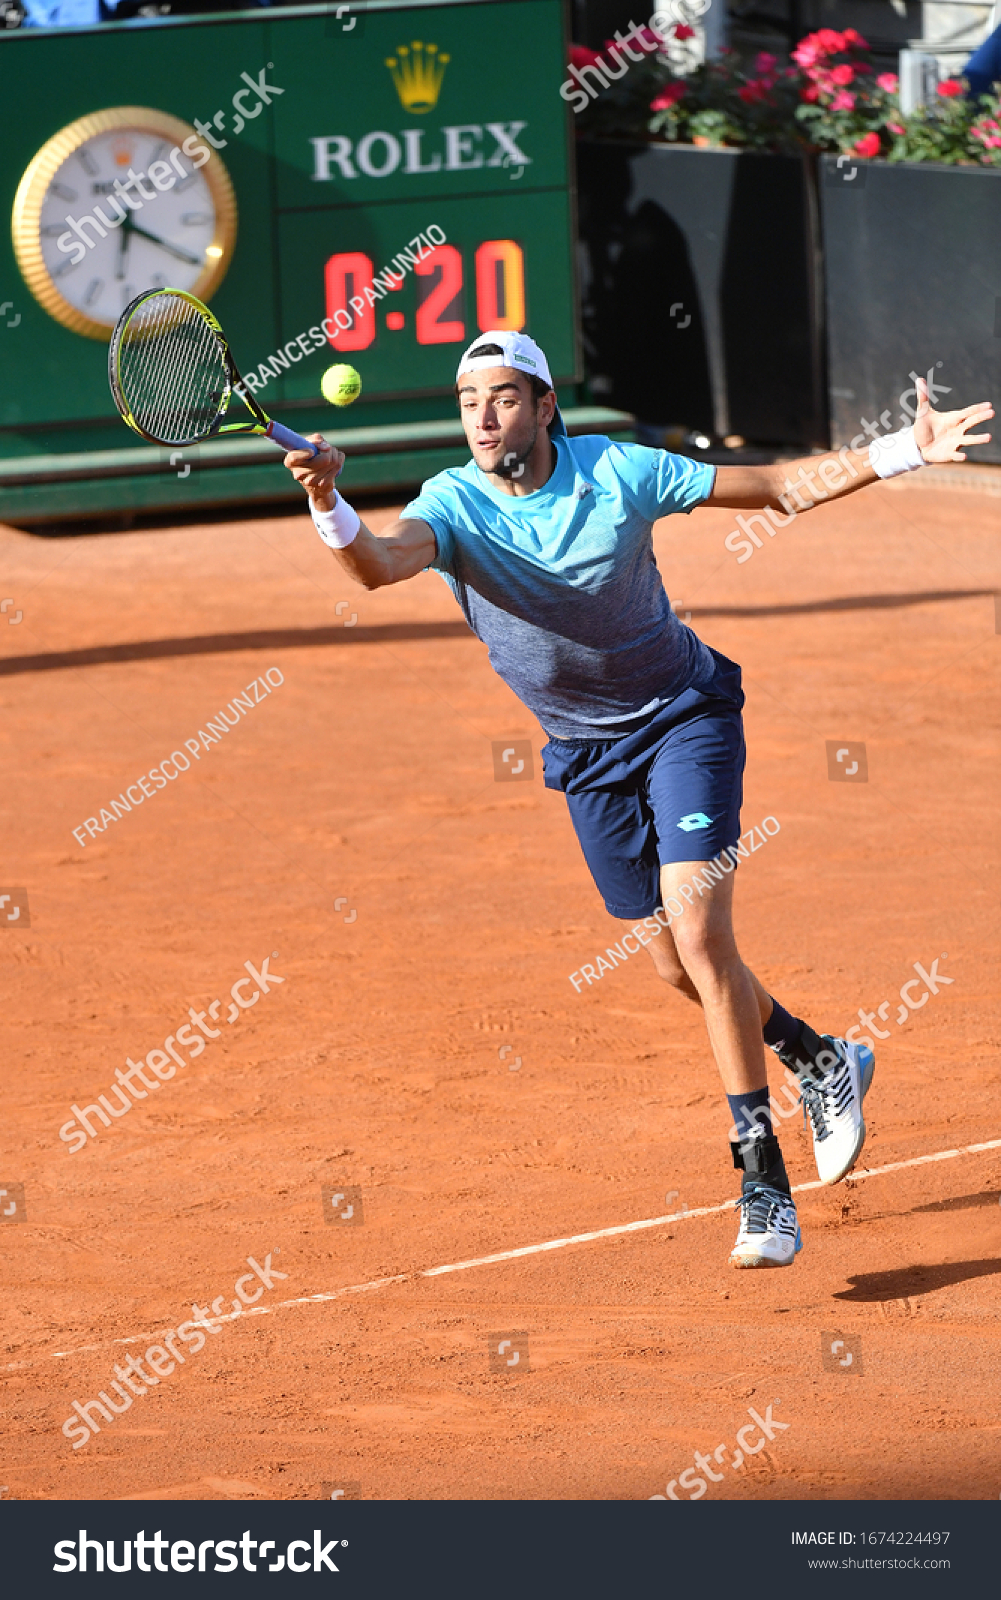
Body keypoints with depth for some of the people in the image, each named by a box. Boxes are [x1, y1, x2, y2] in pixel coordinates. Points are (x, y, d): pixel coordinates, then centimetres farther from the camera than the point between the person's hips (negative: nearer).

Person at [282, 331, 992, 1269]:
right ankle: (823, 1065, 39)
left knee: (698, 935, -19)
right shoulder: (453, 506, -18)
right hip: (585, 753, 3)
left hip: (683, 716, -3)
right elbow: (379, 565, -40)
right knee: (677, 966, 9)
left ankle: (764, 1185, -14)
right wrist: (329, 507, -62)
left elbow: (779, 488, -6)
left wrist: (900, 452, -16)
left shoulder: (619, 473, -17)